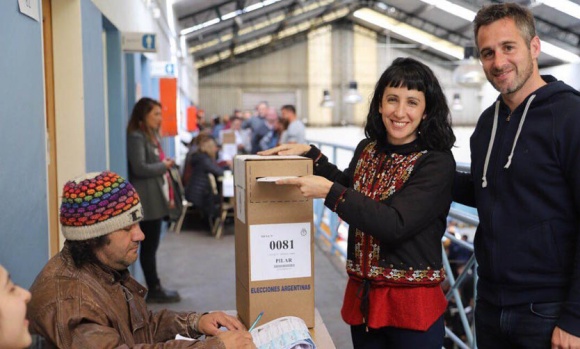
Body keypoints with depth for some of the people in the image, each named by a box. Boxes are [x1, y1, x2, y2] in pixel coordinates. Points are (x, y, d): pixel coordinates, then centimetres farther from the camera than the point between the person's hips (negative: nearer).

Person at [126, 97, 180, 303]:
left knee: (151, 245, 13)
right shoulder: (136, 137, -13)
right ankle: (154, 290, 5)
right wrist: (164, 166, -10)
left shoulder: (151, 135, 17)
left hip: (155, 199, 10)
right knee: (149, 246, -2)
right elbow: (140, 168, -20)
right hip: (147, 201, -10)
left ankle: (155, 288, 20)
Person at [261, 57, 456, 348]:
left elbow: (396, 225, -24)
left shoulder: (436, 163, -14)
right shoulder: (367, 150, 4)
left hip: (412, 303, -5)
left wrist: (329, 191, -26)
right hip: (362, 297, 6)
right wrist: (311, 154, 15)